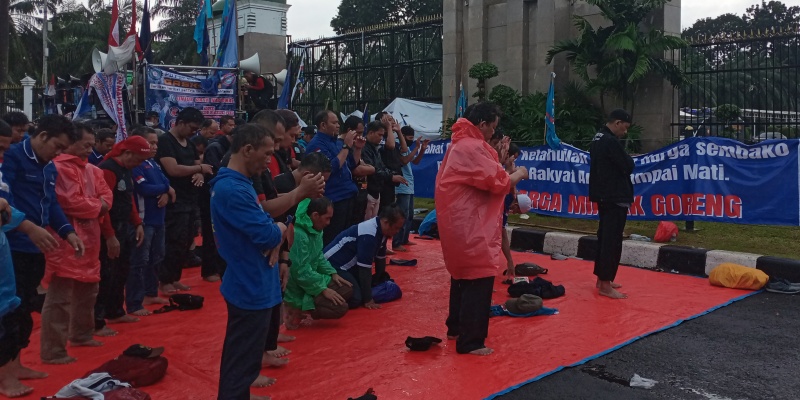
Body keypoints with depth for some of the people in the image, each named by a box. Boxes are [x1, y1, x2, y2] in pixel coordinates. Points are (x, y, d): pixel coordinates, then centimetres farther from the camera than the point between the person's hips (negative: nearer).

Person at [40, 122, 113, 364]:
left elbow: (107, 196, 11)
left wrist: (97, 206, -10)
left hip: (89, 237, 10)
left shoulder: (92, 170, 15)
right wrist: (97, 205, -6)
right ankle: (53, 351, -2)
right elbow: (72, 202, -21)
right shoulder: (59, 168, -14)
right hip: (66, 239, -10)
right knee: (60, 296, -8)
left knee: (87, 289, 22)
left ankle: (81, 334, 39)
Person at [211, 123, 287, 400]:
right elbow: (267, 234, -26)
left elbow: (262, 226, 13)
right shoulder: (233, 189, -23)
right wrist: (279, 229, -3)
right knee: (243, 359, 0)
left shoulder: (237, 184, 10)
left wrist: (275, 239, -9)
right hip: (251, 288, -10)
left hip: (250, 284, 10)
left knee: (241, 355, 23)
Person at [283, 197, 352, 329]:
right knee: (341, 308, -15)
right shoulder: (298, 234, -29)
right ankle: (296, 311, -3)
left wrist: (333, 273, 4)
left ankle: (306, 309, 7)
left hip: (313, 279, 10)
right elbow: (301, 271, -27)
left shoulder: (316, 230, 3)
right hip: (299, 289, -10)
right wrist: (323, 289, -21)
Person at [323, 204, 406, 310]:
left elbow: (380, 258, 13)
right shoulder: (369, 235, -28)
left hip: (350, 265, 10)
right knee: (355, 299, -24)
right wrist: (368, 299, -20)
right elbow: (365, 269, -26)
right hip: (332, 265, -10)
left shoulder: (381, 230, 0)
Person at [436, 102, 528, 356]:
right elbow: (498, 182, -16)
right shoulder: (473, 147, -18)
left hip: (460, 221, 11)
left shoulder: (461, 144, 14)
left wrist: (499, 161, 10)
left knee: (463, 272, 20)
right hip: (469, 224, -11)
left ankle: (457, 327, 31)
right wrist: (519, 174, 0)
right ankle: (470, 341, -2)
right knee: (479, 277, -6)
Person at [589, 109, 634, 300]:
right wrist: (627, 160, 3)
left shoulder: (597, 139, 12)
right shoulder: (611, 142, -19)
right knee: (612, 240, -6)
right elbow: (628, 167, -16)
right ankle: (605, 284, -3)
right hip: (614, 197, -10)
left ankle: (601, 278, 24)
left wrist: (623, 160, 5)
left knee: (604, 236, 16)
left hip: (603, 195, 10)